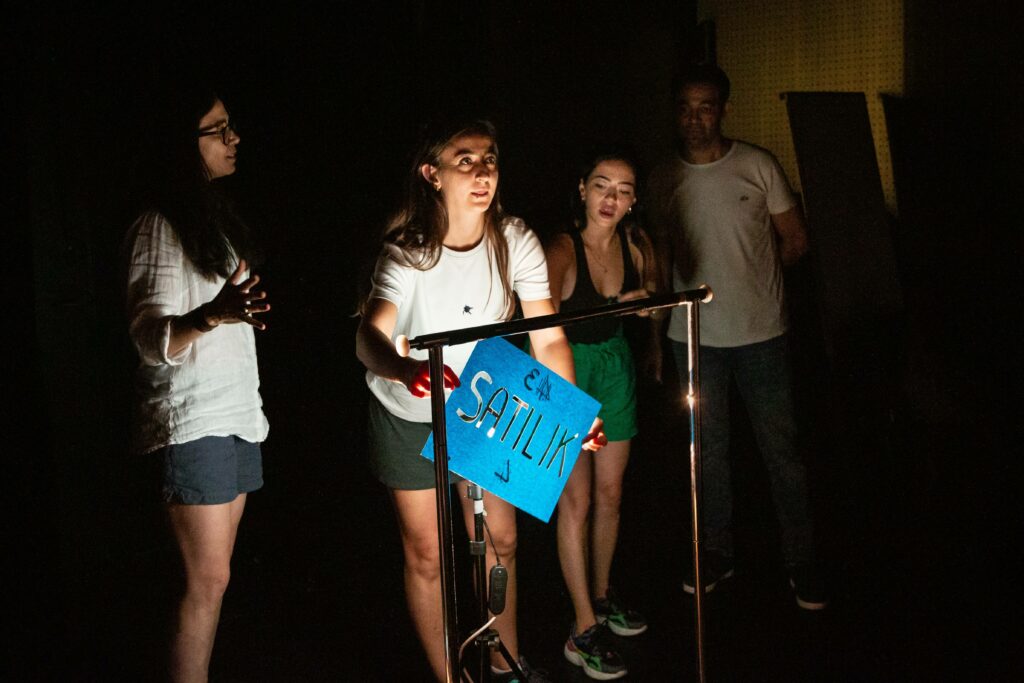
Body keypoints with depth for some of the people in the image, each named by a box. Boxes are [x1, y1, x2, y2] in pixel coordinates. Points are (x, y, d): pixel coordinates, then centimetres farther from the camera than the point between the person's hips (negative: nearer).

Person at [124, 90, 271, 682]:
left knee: (216, 572, 9)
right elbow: (150, 337, -21)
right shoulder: (161, 227, -11)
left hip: (237, 414, 8)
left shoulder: (217, 218, 16)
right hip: (194, 421, -8)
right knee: (209, 580, -7)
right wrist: (212, 314, -37)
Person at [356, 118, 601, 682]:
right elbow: (370, 337, -43)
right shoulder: (408, 252, -25)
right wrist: (408, 370, -65)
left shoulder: (515, 241, -16)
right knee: (428, 554, 6)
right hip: (409, 415, -3)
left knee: (500, 540, 12)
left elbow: (548, 339, -18)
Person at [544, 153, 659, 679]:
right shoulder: (563, 249, -25)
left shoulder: (635, 242, -8)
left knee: (610, 492, 13)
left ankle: (601, 595, 34)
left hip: (613, 363, 5)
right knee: (577, 500, -5)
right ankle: (584, 630, 5)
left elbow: (650, 291, 14)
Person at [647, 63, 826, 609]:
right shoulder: (663, 180, 4)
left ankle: (801, 561, 17)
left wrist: (748, 276, 4)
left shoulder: (758, 166, -3)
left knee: (780, 450, 3)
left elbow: (795, 241, 4)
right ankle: (716, 555, 28)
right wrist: (653, 336, 9)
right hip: (694, 337, 3)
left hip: (760, 333, -2)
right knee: (708, 451, 13)